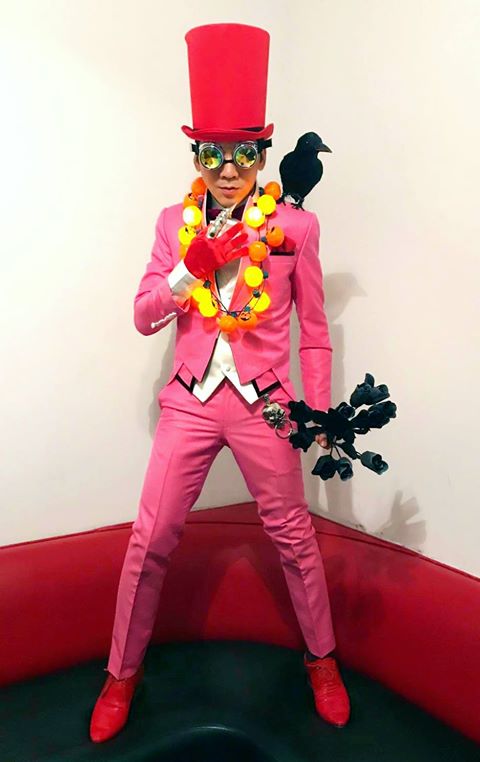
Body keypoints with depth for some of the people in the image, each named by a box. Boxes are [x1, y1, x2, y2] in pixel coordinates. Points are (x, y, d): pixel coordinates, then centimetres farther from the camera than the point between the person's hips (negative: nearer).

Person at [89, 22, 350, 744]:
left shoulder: (296, 227, -1)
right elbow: (144, 317, -1)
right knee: (150, 539, 5)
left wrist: (318, 413, 0)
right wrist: (196, 265, -16)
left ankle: (322, 662, 37)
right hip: (189, 401, 2)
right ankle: (122, 675, 28)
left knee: (293, 535, 11)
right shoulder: (176, 221, 4)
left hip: (264, 404, -1)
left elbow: (314, 333, 4)